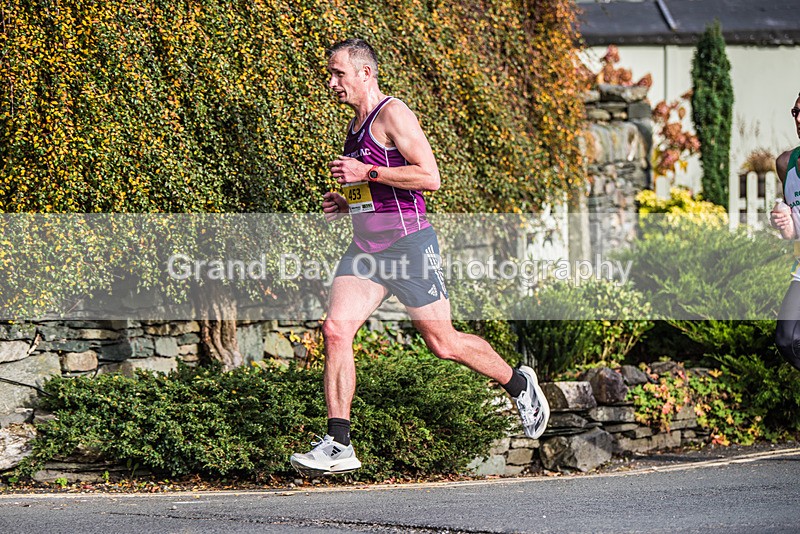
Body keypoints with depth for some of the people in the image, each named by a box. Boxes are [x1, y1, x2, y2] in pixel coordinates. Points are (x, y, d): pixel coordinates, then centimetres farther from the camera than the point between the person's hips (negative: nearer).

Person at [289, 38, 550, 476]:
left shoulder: (393, 114, -10)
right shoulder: (356, 126, 17)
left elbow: (429, 177, -20)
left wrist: (367, 173, -21)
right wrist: (347, 203, 12)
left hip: (408, 244, -8)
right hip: (365, 250, 8)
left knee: (442, 343, 1)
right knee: (335, 330, -10)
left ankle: (519, 385, 26)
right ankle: (338, 445, -11)